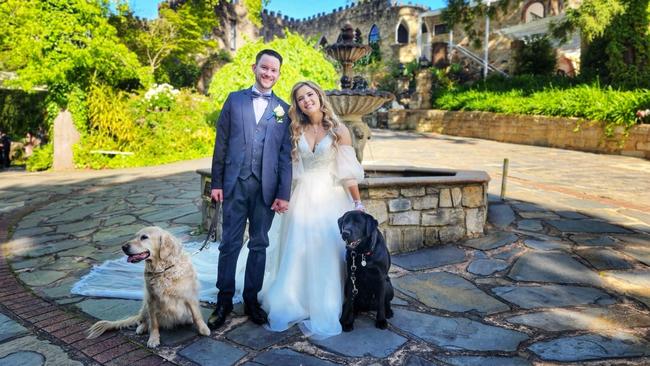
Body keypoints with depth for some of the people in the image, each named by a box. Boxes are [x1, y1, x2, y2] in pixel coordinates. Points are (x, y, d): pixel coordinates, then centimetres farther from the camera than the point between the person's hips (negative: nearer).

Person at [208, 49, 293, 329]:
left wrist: (283, 194, -2)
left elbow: (285, 155, 3)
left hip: (266, 187, 0)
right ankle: (224, 301, 19)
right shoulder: (234, 100, 8)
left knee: (259, 244, 9)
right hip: (235, 183, 0)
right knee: (229, 243, 6)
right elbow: (221, 143, 6)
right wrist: (216, 182, 1)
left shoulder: (284, 109, 7)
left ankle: (251, 300, 23)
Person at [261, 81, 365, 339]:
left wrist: (358, 203, -4)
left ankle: (325, 312, 14)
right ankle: (295, 305, 19)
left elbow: (348, 171, -4)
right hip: (303, 198, 3)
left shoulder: (338, 130, -3)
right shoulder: (297, 131, 7)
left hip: (331, 198, -3)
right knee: (298, 252, 4)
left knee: (328, 253, 0)